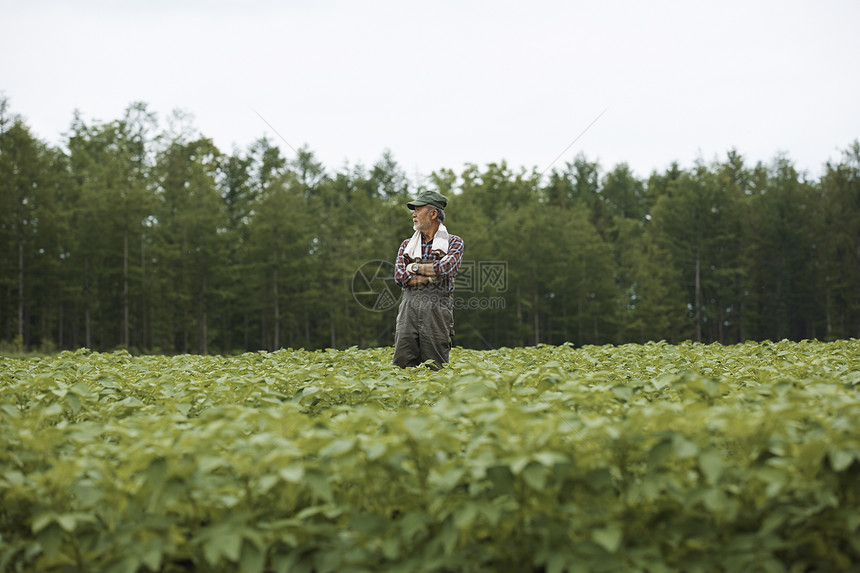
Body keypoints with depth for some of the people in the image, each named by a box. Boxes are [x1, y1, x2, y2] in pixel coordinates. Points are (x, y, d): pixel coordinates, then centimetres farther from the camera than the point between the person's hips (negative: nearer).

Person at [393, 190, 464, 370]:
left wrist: (415, 267, -1)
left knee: (435, 371, -3)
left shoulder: (453, 242, 8)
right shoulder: (406, 245, 19)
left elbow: (447, 268, -12)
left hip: (437, 311, -3)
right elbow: (400, 277, 3)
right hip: (409, 309, 3)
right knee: (402, 367, -4)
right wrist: (432, 277, -5)